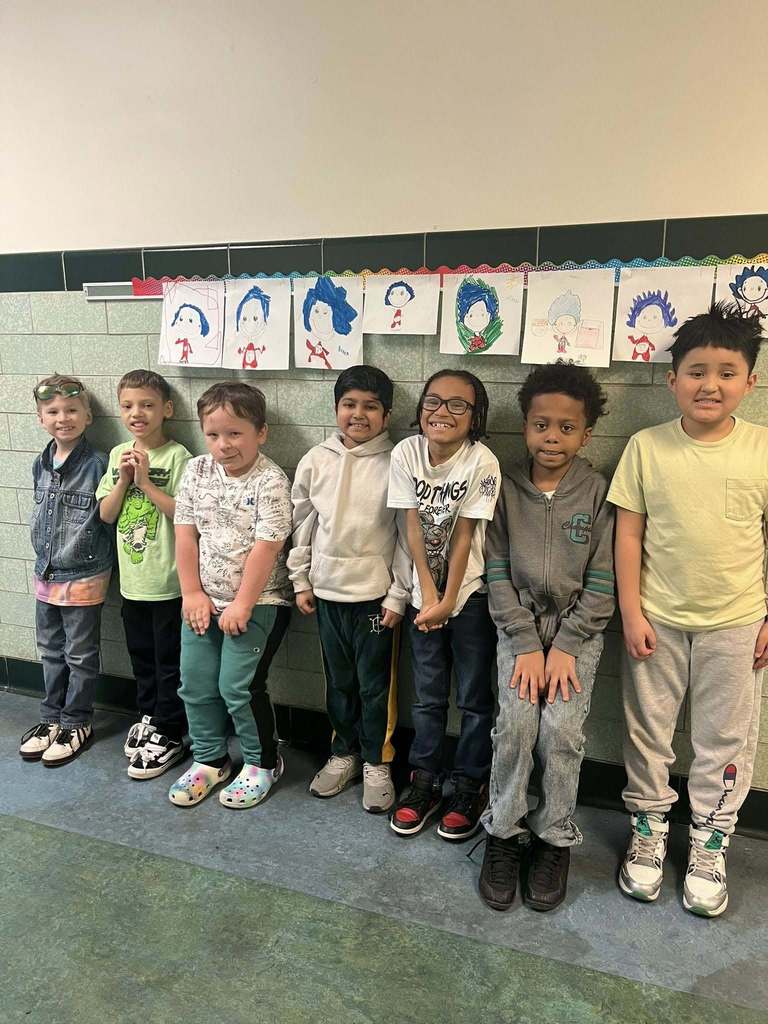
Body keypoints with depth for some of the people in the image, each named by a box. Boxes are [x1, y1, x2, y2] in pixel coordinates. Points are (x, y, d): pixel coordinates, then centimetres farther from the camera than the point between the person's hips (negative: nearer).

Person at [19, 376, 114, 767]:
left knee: (80, 657, 9)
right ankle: (51, 718, 36)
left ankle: (77, 724, 25)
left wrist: (100, 562, -11)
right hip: (46, 574, 6)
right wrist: (45, 553, 14)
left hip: (83, 578, -6)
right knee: (51, 652, 19)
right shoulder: (40, 465, 3)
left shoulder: (97, 465, -16)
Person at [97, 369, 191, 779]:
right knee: (141, 656, 21)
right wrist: (124, 479, -9)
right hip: (132, 578, 6)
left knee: (169, 661, 7)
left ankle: (169, 735, 21)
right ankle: (149, 717, 40)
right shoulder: (118, 454, 6)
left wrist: (145, 480, -19)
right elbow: (106, 514, 5)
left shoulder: (176, 456, -13)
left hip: (168, 580, -6)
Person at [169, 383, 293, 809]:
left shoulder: (270, 481, -16)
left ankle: (262, 762, 21)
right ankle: (209, 760, 33)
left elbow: (266, 547, -18)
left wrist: (242, 604, -17)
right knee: (196, 685, 12)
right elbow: (185, 533, 2)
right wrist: (192, 593, -1)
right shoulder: (196, 471, 1)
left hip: (256, 603, -6)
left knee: (238, 687, -3)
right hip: (204, 599, 6)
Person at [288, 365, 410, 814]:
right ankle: (344, 753, 36)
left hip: (376, 594, -3)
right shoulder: (317, 461, 1)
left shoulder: (395, 465, -10)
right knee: (339, 681, 18)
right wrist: (301, 581, 8)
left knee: (376, 684, 8)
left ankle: (377, 763, 26)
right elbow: (303, 524, 8)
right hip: (327, 591, 4)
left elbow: (407, 534, -8)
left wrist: (399, 595, -8)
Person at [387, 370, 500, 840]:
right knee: (428, 698, 15)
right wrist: (428, 595, -9)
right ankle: (425, 782, 31)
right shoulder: (406, 453, -8)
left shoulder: (482, 462, -17)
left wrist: (448, 601, -11)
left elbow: (464, 536, -15)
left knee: (475, 698, 9)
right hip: (425, 593, 3)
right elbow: (413, 528, -6)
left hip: (470, 594, -3)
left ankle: (471, 787, 27)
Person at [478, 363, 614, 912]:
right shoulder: (506, 489, -1)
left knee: (562, 728, -15)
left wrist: (564, 648, -12)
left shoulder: (599, 493, -4)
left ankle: (555, 840, 10)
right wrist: (527, 645, -11)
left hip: (578, 626, 0)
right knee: (516, 721, -16)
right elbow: (497, 571, -3)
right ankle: (503, 834, 7)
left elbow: (602, 581, -5)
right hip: (520, 623, 1)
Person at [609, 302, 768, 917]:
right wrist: (631, 612, -6)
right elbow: (628, 533, -4)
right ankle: (649, 832, 35)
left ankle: (709, 845, 35)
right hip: (658, 620, 0)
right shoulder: (647, 447, -6)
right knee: (648, 732, 14)